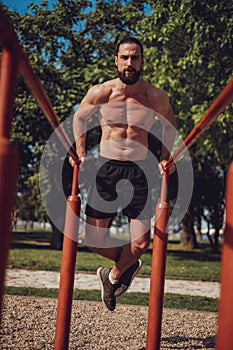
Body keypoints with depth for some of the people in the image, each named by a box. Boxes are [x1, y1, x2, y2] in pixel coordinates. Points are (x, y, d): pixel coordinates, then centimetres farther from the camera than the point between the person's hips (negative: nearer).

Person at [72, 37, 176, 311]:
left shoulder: (156, 97, -3)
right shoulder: (100, 93, -4)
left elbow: (169, 123, 17)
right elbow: (79, 116, 15)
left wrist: (165, 157, 7)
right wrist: (80, 153, 5)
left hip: (138, 171, 0)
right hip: (106, 168, 0)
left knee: (141, 243, -5)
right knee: (94, 240, -2)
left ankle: (113, 276, 27)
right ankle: (128, 265, 29)